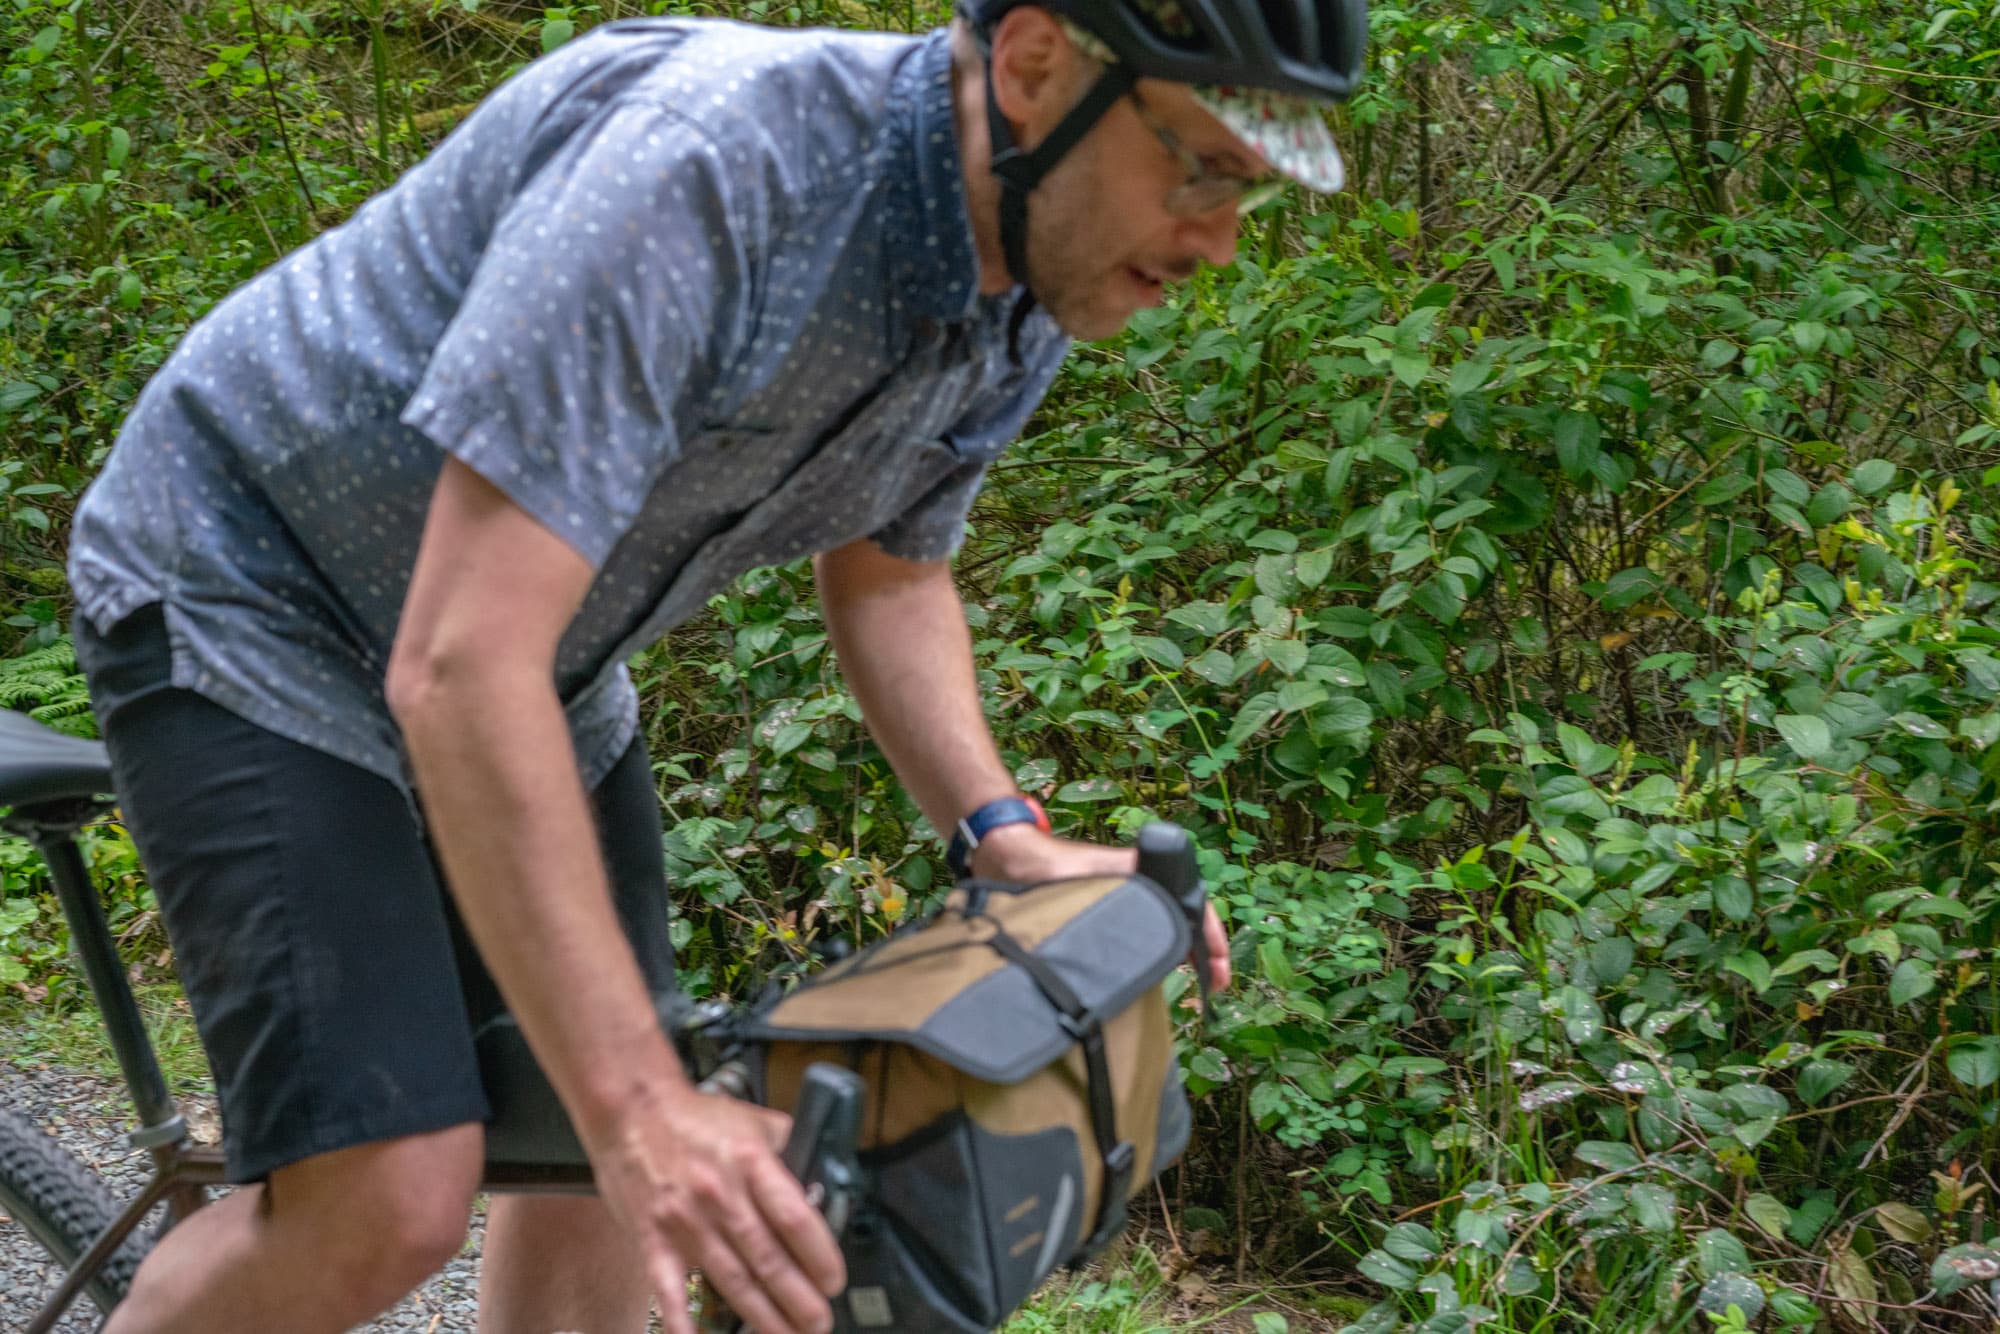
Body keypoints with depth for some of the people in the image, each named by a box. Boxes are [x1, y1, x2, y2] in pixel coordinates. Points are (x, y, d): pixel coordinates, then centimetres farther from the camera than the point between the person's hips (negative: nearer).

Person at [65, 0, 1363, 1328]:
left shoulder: (1020, 316, -10)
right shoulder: (700, 160, -37)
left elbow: (887, 572, 8)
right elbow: (461, 668, -39)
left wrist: (1002, 829, -10)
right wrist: (637, 1102, -41)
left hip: (534, 652, 8)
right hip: (251, 600, -7)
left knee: (626, 1158, 6)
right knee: (390, 1201, -18)